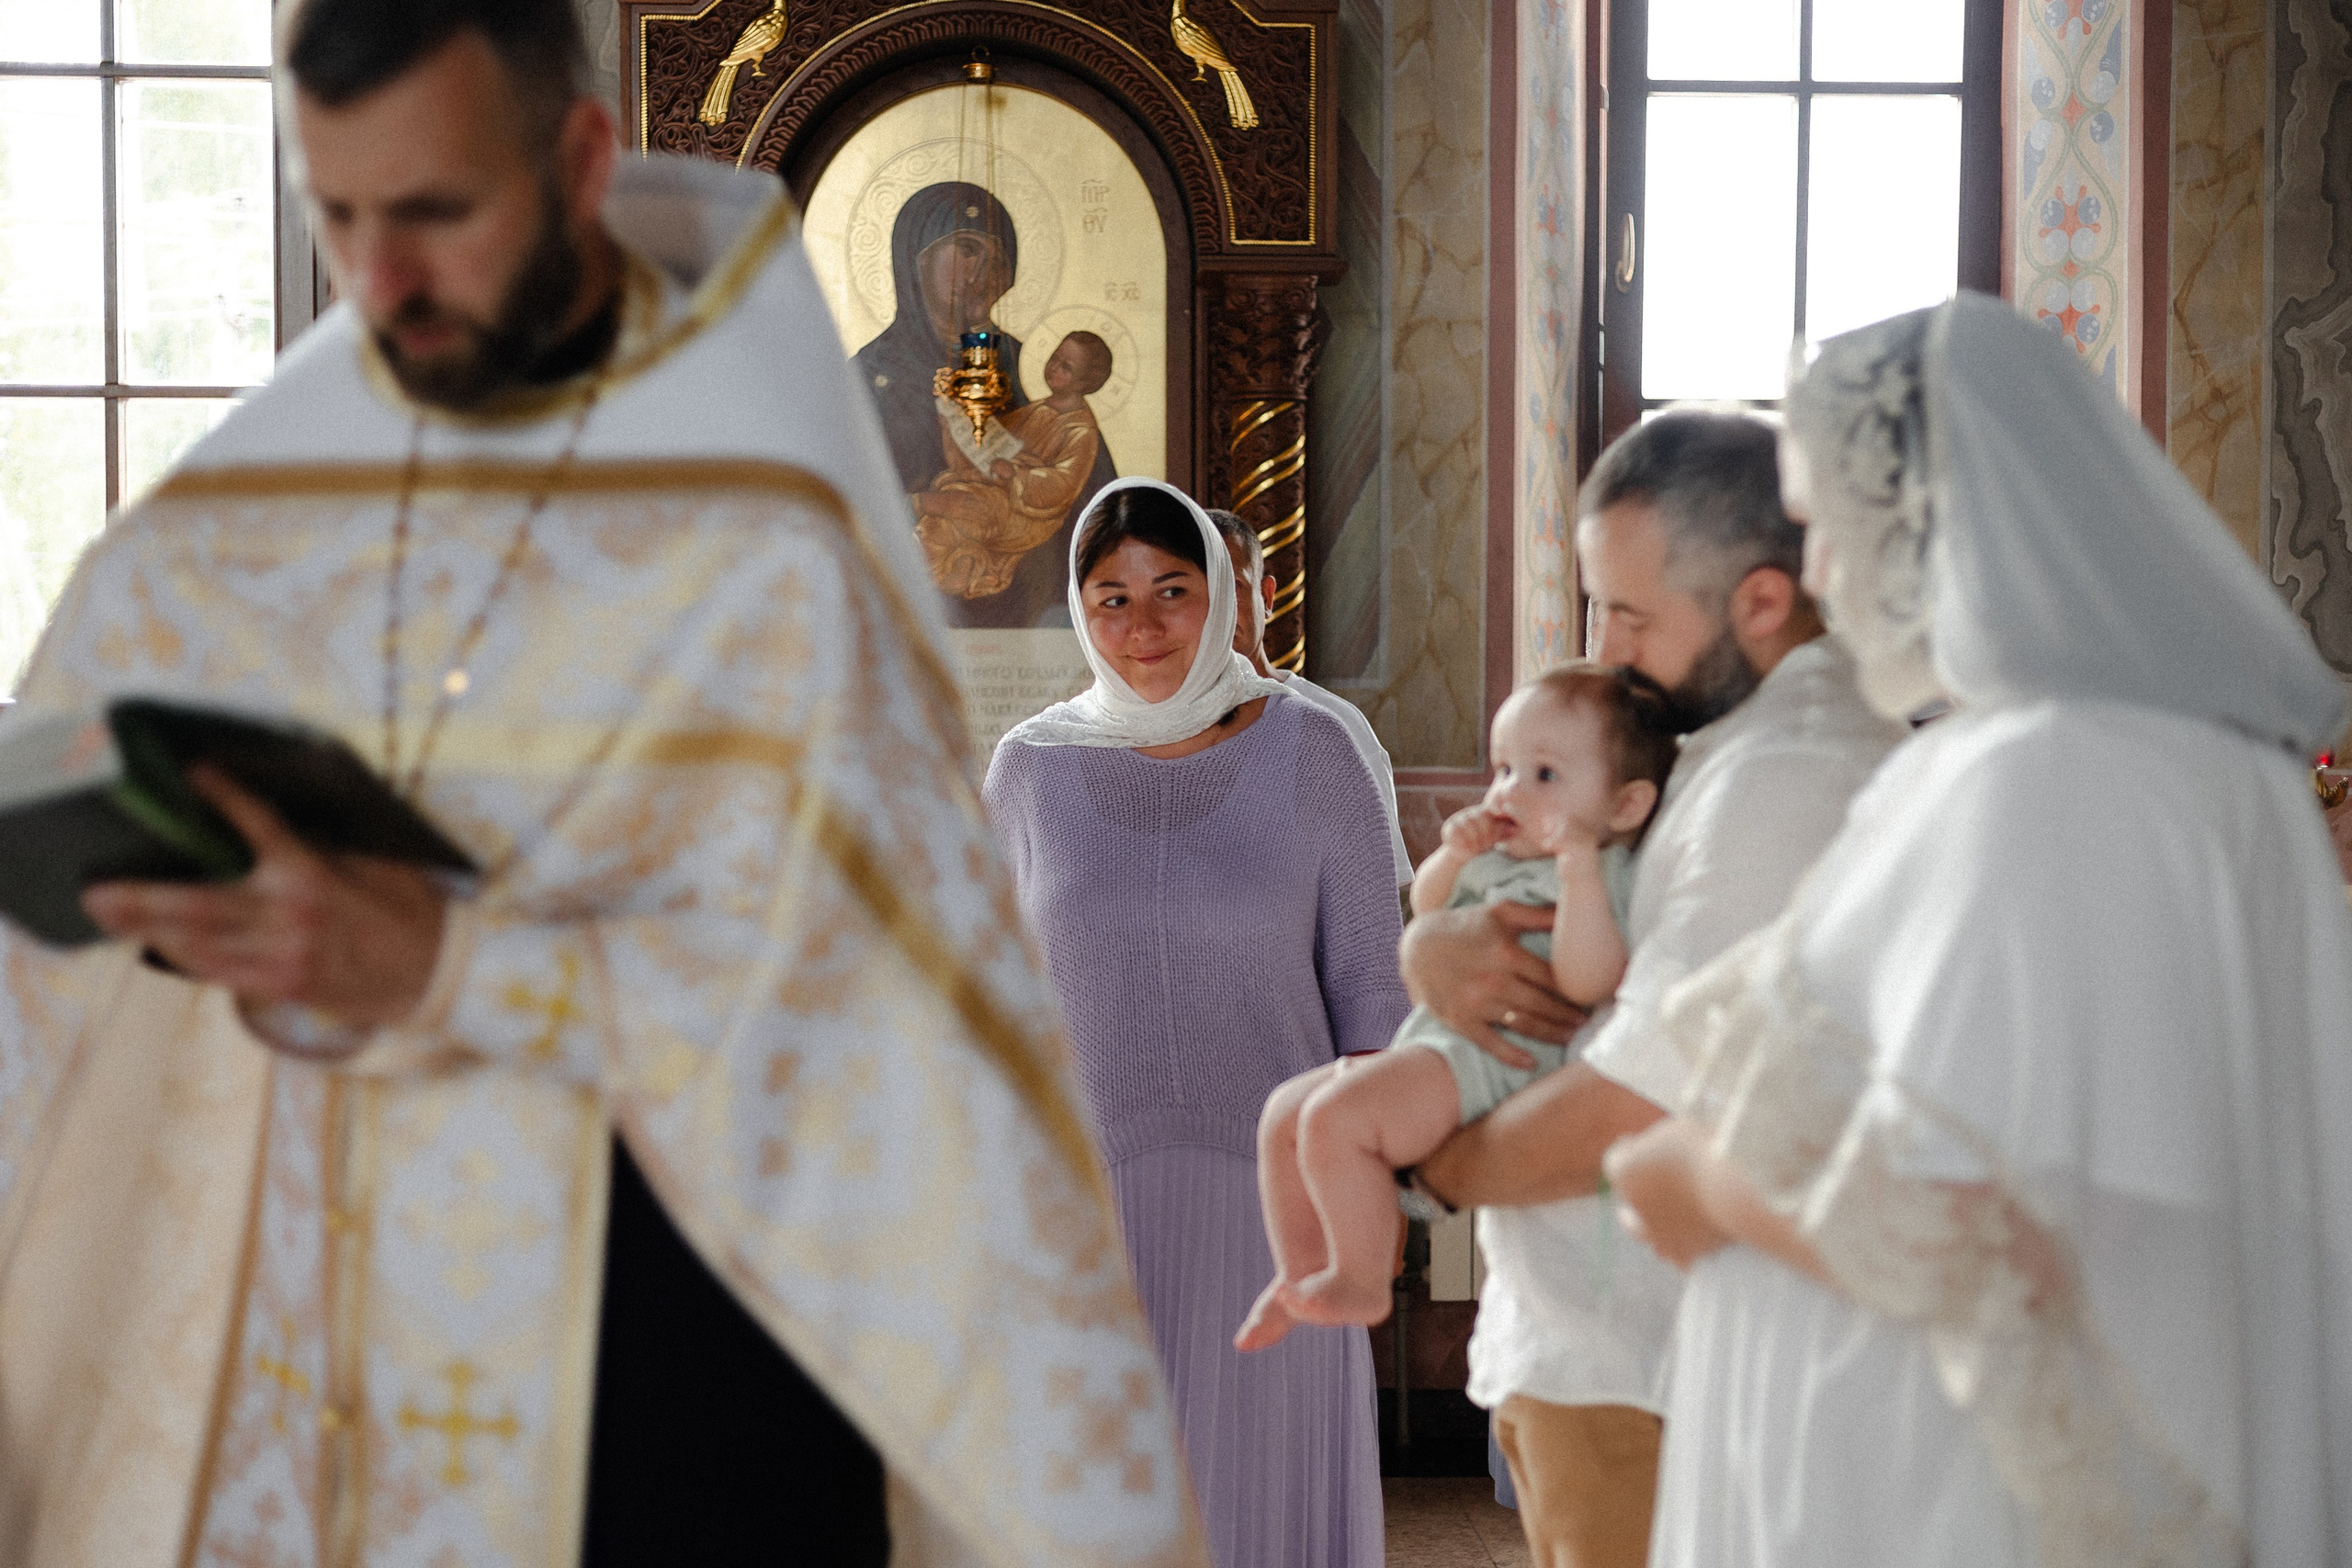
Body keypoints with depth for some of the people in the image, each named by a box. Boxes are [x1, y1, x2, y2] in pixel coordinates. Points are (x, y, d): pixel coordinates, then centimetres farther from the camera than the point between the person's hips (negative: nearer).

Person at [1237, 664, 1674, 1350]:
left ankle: (1362, 1282, -13)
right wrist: (1453, 856, 11)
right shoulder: (1505, 859, 17)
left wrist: (1580, 863, -33)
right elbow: (1427, 907, 32)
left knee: (1337, 1116, -28)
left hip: (1492, 1059, -11)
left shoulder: (1604, 876, -11)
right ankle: (1302, 1274, 23)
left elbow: (1586, 982, -27)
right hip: (1429, 1047, 11)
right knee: (1286, 1111, 15)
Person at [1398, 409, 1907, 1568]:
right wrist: (1432, 946, -6)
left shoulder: (1789, 777, -21)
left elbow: (1629, 1113, -22)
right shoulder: (1712, 750, 12)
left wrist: (1437, 1166, -5)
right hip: (1593, 1352, 9)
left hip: (1640, 1387, -9)